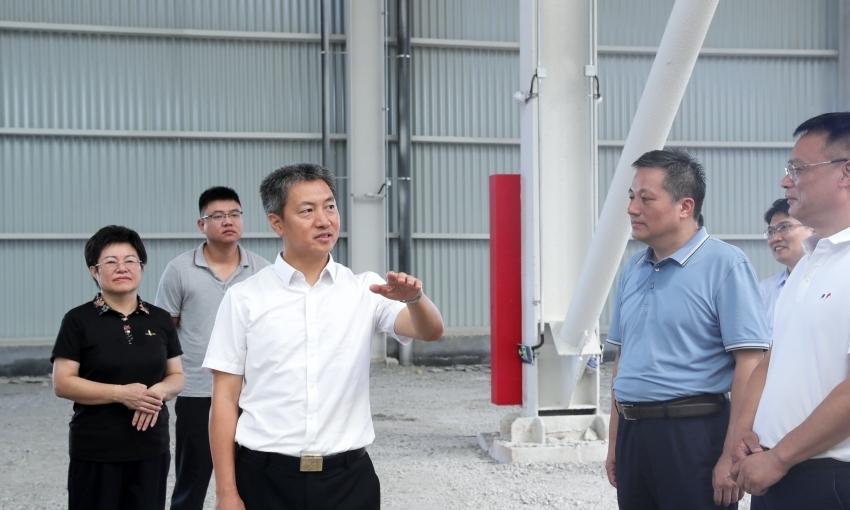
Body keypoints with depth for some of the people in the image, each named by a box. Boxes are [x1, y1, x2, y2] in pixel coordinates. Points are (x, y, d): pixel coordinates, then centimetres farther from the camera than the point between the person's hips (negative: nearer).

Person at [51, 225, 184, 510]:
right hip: (95, 451, -3)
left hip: (151, 448, 3)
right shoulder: (79, 320, -3)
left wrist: (159, 391, -11)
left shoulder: (160, 320, 8)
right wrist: (121, 393, -18)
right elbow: (62, 384, -7)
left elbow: (177, 376, 12)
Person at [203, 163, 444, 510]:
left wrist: (414, 299, -32)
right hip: (266, 477, -1)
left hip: (348, 477, 1)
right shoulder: (244, 298, 0)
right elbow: (225, 398, 0)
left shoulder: (365, 290, 3)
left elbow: (431, 331, -10)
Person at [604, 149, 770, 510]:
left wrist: (732, 457, -18)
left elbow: (749, 364, -14)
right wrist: (615, 441, 17)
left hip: (694, 433, -6)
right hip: (633, 433, 7)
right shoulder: (633, 269, 12)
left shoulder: (724, 264, -9)